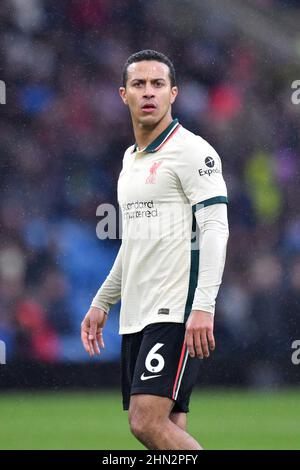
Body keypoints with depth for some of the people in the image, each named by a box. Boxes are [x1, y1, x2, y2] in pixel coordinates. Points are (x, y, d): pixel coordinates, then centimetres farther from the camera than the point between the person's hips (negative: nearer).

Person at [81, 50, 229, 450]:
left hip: (177, 312, -8)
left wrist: (203, 307, -24)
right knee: (167, 430, 2)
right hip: (136, 315, 8)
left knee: (148, 422, -18)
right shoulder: (131, 158, 19)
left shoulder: (193, 151, -7)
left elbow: (215, 229, -15)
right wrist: (101, 303, 27)